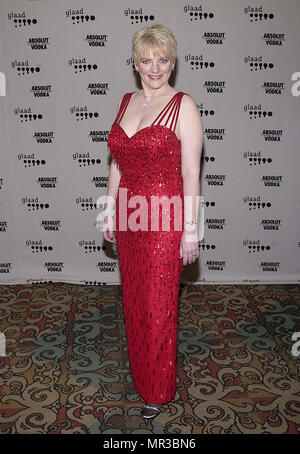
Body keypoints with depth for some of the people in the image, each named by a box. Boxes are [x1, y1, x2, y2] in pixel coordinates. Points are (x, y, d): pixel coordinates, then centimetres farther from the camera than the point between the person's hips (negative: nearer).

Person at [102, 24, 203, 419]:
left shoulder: (183, 105, -10)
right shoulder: (125, 101, 10)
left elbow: (190, 172, -13)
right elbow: (117, 163, 14)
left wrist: (190, 230, -14)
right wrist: (110, 211, 13)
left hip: (164, 221, -6)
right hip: (129, 217, 6)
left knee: (159, 305, 5)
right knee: (134, 298, 18)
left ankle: (159, 390, 26)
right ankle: (139, 371, 40)